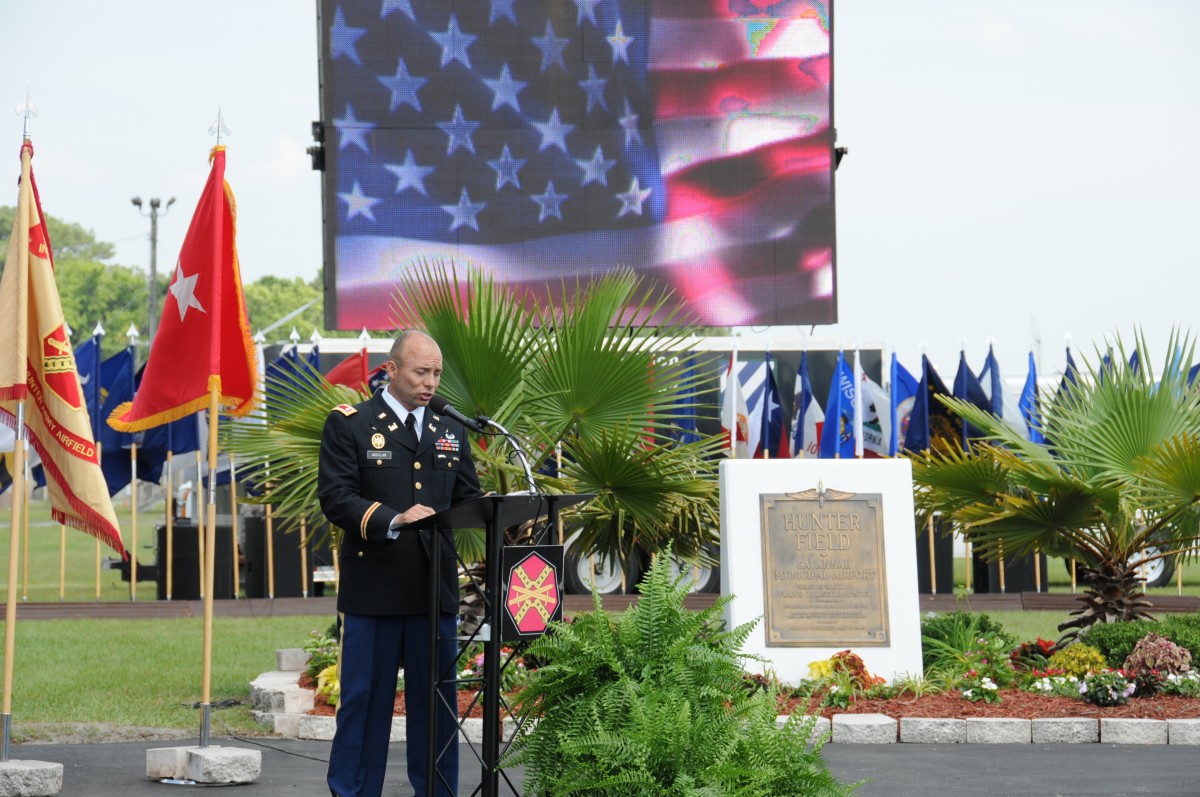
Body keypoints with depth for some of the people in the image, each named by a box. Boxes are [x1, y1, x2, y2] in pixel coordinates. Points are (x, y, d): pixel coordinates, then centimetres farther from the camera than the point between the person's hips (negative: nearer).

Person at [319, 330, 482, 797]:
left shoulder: (450, 431, 16)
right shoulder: (349, 424, 0)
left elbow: (468, 498, 16)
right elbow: (335, 497, -9)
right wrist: (394, 520, -22)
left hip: (435, 588, 4)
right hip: (372, 589, -4)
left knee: (436, 702, 7)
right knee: (365, 700, 1)